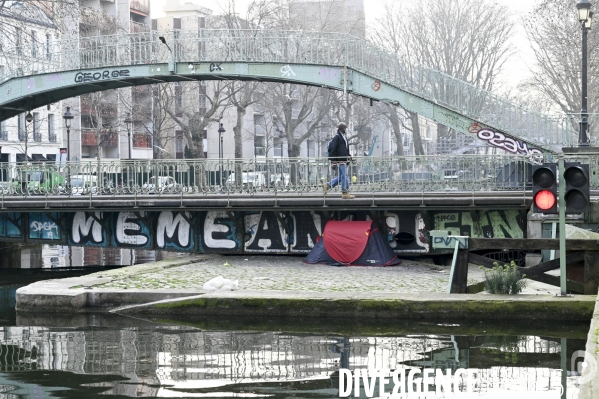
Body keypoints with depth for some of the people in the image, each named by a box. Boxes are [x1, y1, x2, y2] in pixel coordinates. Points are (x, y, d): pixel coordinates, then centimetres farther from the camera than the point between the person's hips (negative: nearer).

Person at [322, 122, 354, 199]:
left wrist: (348, 156, 14)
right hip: (339, 160, -9)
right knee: (344, 176, -7)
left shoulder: (344, 137, 18)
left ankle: (327, 185, 20)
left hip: (344, 160, 9)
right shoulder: (337, 137, -10)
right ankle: (345, 193, -2)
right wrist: (333, 160, -17)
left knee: (341, 176, 13)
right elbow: (333, 149, -13)